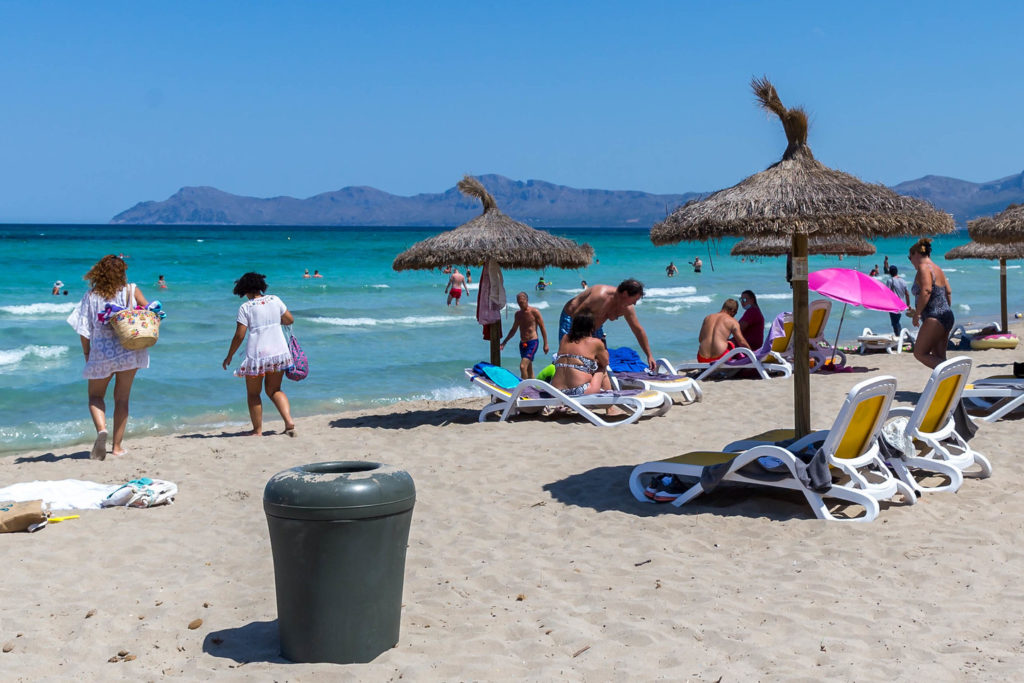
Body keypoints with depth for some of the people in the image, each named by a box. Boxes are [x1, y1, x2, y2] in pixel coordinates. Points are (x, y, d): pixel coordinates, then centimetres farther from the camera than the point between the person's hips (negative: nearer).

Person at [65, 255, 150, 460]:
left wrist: (87, 354, 12)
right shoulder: (131, 290, -2)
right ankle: (117, 446, 11)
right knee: (122, 398, 11)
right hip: (129, 351, 0)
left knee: (95, 396, 16)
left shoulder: (91, 295, 1)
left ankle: (101, 429, -13)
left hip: (101, 352, 0)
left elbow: (83, 329, 2)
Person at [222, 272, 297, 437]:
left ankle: (257, 430, 16)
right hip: (279, 351, 4)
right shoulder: (274, 300, 2)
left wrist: (229, 356, 3)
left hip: (256, 354, -4)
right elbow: (290, 320, 10)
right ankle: (289, 422, 1)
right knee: (274, 390, 18)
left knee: (253, 393, 13)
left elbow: (239, 336, -9)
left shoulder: (245, 307, -7)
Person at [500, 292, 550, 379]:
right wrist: (504, 342, 16)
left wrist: (545, 344, -5)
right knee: (529, 369, 12)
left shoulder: (534, 312, -7)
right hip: (522, 343, 7)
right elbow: (513, 330, 21)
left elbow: (542, 328, -3)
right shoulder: (518, 314, 11)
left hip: (532, 342, -7)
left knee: (523, 366, -20)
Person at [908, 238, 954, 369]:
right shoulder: (937, 269, 19)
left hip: (934, 318, -10)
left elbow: (926, 291, -22)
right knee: (938, 357, 9)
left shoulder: (923, 268, -9)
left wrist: (917, 314, -19)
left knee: (920, 353, -8)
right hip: (947, 316, 10)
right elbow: (948, 292, 20)